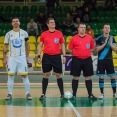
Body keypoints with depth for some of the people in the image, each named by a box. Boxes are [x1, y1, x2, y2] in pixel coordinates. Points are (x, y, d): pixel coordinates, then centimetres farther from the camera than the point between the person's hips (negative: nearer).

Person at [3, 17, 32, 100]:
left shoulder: (24, 33, 2)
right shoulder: (8, 34, 2)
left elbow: (27, 45, 10)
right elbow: (5, 47, 6)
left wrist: (27, 56, 5)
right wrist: (4, 58, 1)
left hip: (22, 57, 0)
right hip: (12, 57, 0)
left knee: (25, 75, -1)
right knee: (10, 75, 1)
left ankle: (28, 93, 6)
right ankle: (10, 94, 8)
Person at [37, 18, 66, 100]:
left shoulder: (59, 33, 4)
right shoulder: (44, 34, 3)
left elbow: (62, 45, 8)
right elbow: (40, 46, 7)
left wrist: (64, 56, 0)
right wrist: (39, 56, -1)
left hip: (57, 56, 0)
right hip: (46, 56, 0)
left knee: (58, 75, 3)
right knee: (46, 75, 3)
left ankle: (62, 94, 10)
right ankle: (43, 94, 9)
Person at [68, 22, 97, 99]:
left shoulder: (89, 38, 5)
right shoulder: (74, 38, -2)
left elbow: (92, 48, 16)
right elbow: (70, 49, 4)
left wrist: (87, 53, 6)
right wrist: (76, 54, -1)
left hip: (87, 60, 2)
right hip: (77, 60, -2)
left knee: (88, 77, 5)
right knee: (76, 77, 3)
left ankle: (90, 94, 12)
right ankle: (74, 94, 10)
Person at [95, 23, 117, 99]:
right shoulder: (99, 38, -3)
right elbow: (97, 49, -9)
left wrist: (110, 43, -15)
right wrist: (105, 43, -19)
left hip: (109, 60, 2)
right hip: (101, 60, -2)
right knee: (101, 77, 1)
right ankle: (102, 93, 9)